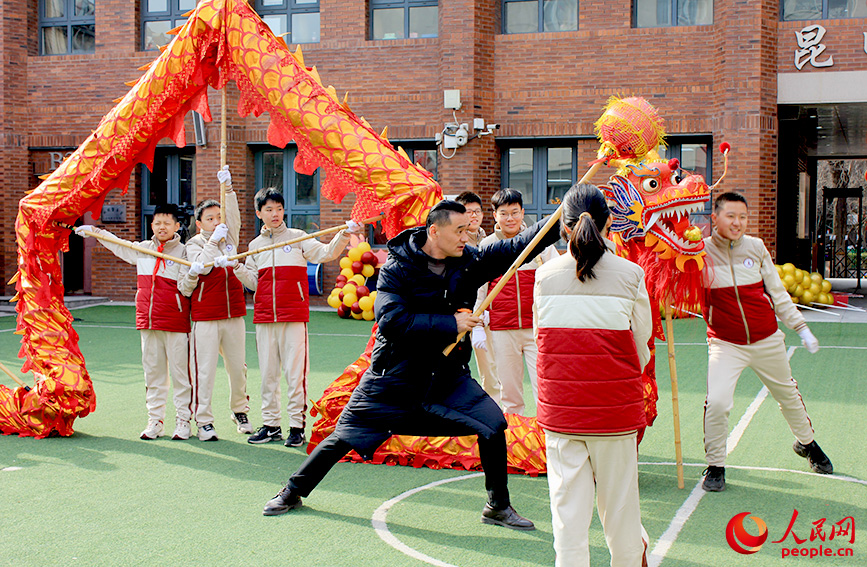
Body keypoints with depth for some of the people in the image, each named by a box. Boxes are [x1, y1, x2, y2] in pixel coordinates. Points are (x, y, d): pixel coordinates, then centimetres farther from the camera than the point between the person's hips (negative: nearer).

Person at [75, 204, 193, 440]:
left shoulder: (183, 252, -1)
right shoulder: (142, 249, 13)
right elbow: (117, 245, 32)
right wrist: (94, 231, 34)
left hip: (175, 321, -5)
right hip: (147, 321, 5)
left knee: (180, 372, -2)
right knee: (152, 372, 8)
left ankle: (183, 420, 5)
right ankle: (155, 420, 14)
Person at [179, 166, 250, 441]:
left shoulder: (230, 237, 12)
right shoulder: (194, 244, 3)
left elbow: (234, 216, -6)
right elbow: (202, 265, -16)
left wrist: (227, 187, -16)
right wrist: (213, 240, -11)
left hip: (234, 315, 3)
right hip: (206, 317, -3)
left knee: (238, 367, 10)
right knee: (205, 369, -4)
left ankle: (240, 411, 28)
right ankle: (203, 420, 3)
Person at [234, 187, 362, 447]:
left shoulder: (297, 237, 4)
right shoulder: (255, 245, 14)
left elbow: (326, 253, -6)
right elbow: (254, 283, 13)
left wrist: (344, 235, -21)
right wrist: (237, 267, -2)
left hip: (294, 317, -4)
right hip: (264, 318, 4)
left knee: (295, 372, -4)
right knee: (268, 373, 9)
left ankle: (297, 426, 3)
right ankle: (271, 425, 18)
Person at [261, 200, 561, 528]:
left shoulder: (469, 262, -4)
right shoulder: (398, 267, -16)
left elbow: (519, 246, -4)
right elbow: (391, 320, -28)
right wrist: (450, 324, -28)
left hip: (447, 375, 3)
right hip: (394, 376, -3)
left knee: (493, 424, -10)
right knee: (346, 435, 5)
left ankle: (498, 507, 9)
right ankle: (293, 493, 26)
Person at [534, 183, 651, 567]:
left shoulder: (545, 276, -2)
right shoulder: (630, 275, -6)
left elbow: (541, 336, 7)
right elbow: (641, 345, 1)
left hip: (559, 409, 1)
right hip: (616, 406, -1)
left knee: (567, 503, 7)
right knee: (618, 497, 14)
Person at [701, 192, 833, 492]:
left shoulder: (756, 247, -2)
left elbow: (777, 292, 7)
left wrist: (801, 327, 7)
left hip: (767, 340, 3)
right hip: (725, 344, -3)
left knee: (788, 394, 20)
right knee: (716, 403, -20)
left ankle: (806, 442, 50)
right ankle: (715, 466, 2)